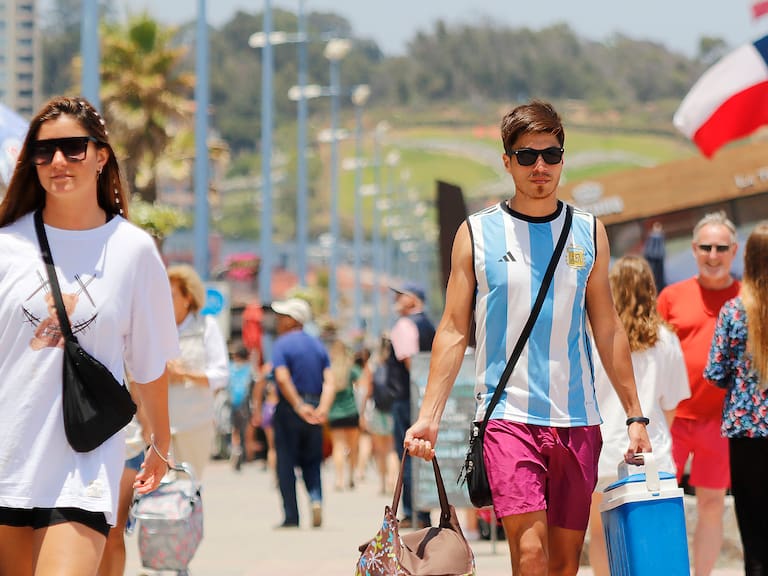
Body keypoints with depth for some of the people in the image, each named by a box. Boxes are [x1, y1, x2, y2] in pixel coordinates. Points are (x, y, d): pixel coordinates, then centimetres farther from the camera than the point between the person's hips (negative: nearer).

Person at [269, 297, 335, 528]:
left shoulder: (281, 344, -6)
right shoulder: (318, 345, 11)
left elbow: (283, 379, -20)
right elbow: (329, 381, 0)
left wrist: (299, 406, -20)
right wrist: (322, 409, -11)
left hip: (289, 408, -5)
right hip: (315, 407, 5)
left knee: (286, 465, 2)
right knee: (311, 461, 15)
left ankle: (291, 517, 0)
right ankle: (316, 498, -10)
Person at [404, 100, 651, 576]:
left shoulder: (589, 232, 10)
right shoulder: (477, 234, 3)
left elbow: (608, 329, 13)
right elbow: (454, 331, 4)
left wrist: (635, 415, 10)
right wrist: (429, 417, -4)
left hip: (577, 419, 3)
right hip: (508, 416, -3)